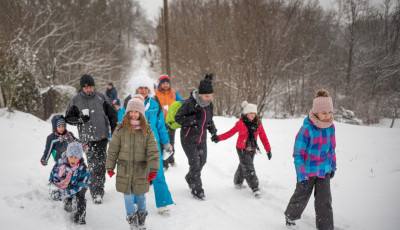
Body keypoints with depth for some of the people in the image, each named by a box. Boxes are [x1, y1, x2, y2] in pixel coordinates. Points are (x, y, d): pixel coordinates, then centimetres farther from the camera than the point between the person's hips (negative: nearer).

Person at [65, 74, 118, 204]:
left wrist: (115, 132, 8)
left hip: (102, 136, 0)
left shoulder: (101, 98, 3)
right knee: (92, 165, -4)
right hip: (87, 138, 0)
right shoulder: (76, 100, 2)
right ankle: (96, 193, 3)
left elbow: (112, 114, 12)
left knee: (100, 164, -6)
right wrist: (80, 119, -11)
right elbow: (68, 118, 8)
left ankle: (98, 191, -2)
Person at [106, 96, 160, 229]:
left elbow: (153, 151, -4)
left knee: (140, 194, 11)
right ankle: (132, 219, 22)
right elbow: (113, 149, 2)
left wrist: (153, 169, -10)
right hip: (124, 169, 0)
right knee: (127, 194, 5)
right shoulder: (120, 130, -4)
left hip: (141, 170, 0)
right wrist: (110, 167, 5)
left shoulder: (147, 131, -3)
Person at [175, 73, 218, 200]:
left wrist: (213, 132, 7)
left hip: (202, 139, 7)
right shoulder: (189, 103, -21)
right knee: (195, 164, -8)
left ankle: (189, 178, 43)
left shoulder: (209, 104, 0)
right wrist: (194, 118, -27)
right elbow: (178, 118, -17)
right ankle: (197, 190, 7)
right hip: (188, 139, -7)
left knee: (202, 162, 16)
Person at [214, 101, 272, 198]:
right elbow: (230, 132, -7)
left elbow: (263, 137, 3)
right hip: (242, 150, -4)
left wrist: (268, 149, 3)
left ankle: (238, 182, 41)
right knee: (248, 168, -10)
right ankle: (255, 188, -7)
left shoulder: (258, 123, -3)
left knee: (243, 166, 18)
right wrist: (219, 138, -18)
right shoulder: (240, 123, -13)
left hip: (252, 150, 4)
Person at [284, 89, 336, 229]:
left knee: (324, 201, -1)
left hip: (324, 171, 4)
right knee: (301, 197, 15)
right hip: (308, 170, -4)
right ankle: (290, 217, 42)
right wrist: (302, 176, -18)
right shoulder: (307, 129, -20)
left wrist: (333, 166, 19)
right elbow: (298, 154, -17)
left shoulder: (330, 127, -3)